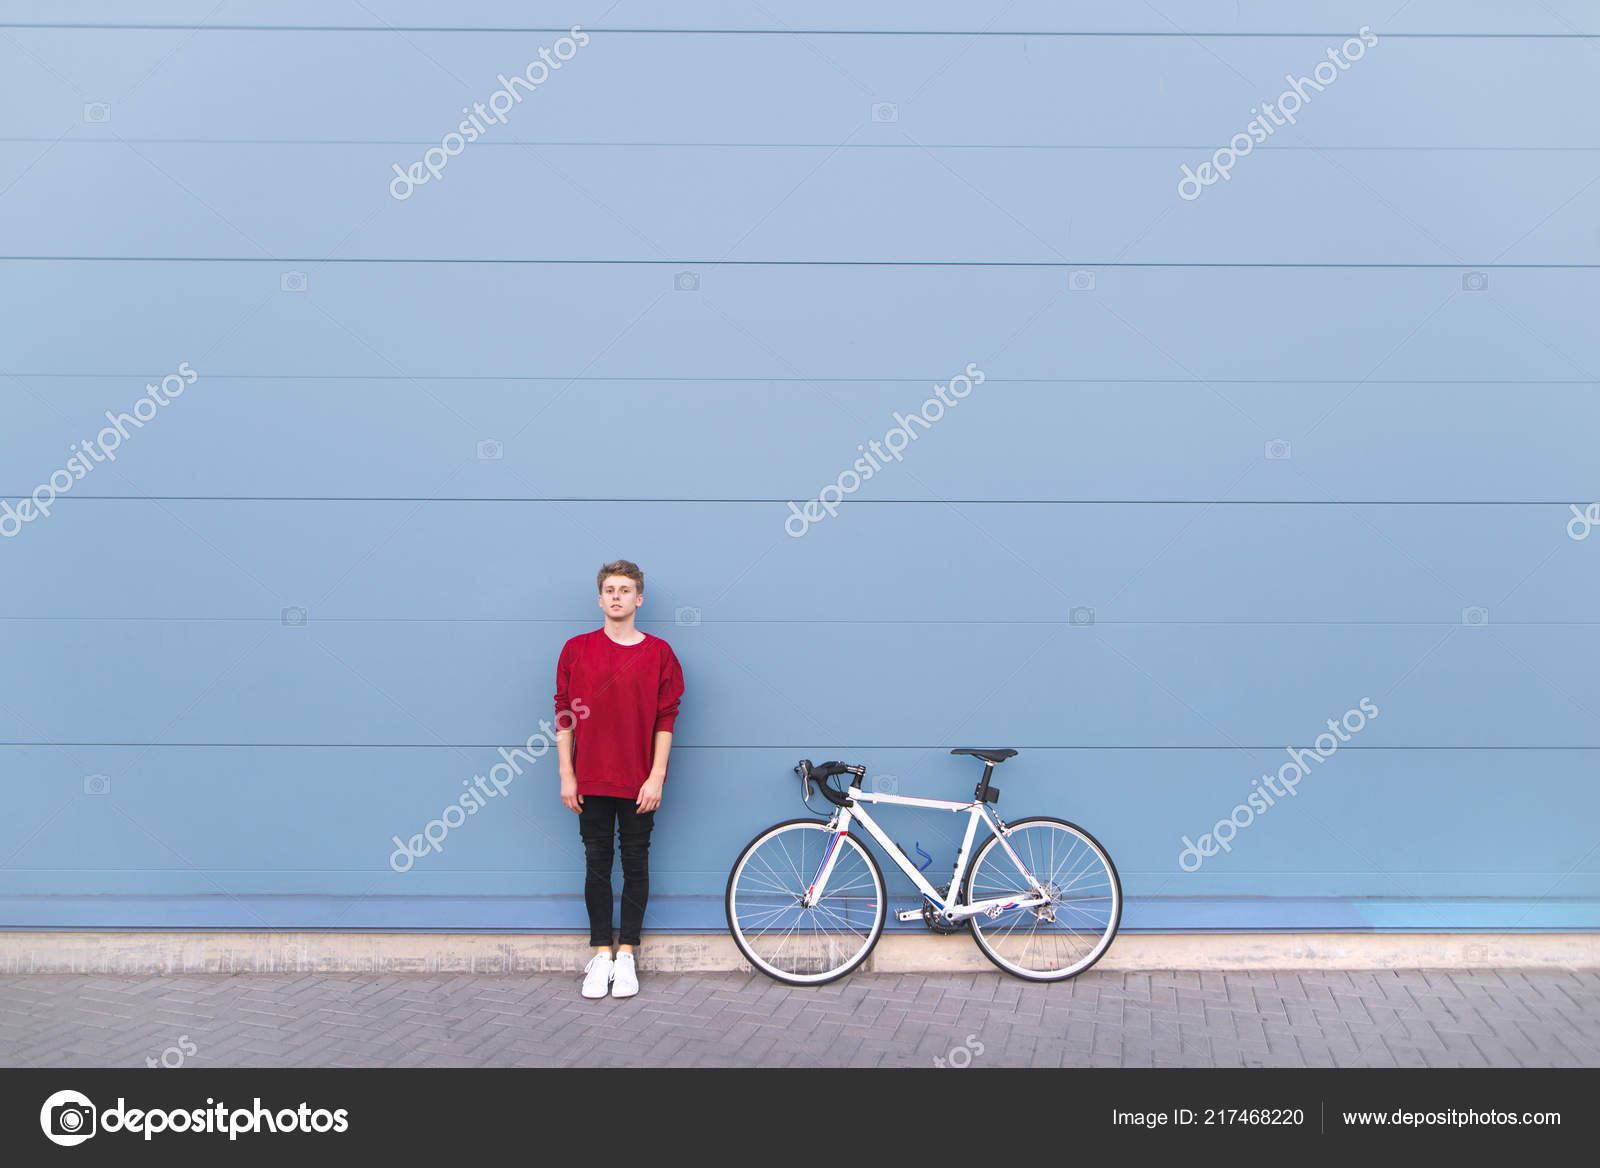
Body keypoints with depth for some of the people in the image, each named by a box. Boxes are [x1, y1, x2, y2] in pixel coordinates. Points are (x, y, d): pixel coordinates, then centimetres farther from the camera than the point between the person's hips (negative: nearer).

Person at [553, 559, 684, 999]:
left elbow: (665, 720, 0)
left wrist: (657, 777, -6)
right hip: (591, 781, 1)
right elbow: (563, 715, 4)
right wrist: (566, 775, -1)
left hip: (638, 784, -1)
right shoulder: (576, 650, 3)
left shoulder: (658, 653, 1)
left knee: (636, 864, 5)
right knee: (597, 864, 6)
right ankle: (601, 955, 16)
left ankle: (626, 956, 15)